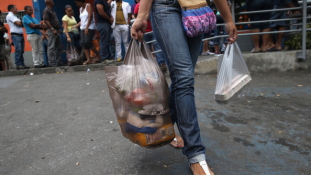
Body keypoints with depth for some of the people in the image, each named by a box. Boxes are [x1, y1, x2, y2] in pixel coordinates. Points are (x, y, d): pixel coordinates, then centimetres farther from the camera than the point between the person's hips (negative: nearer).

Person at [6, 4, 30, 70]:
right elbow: (18, 23, -13)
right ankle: (18, 65, -13)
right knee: (18, 50, -13)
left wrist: (20, 23, 1)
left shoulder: (14, 16, 26)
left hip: (20, 35, 9)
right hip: (15, 35, -9)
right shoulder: (10, 15, -3)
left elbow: (20, 24, 20)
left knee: (21, 51, 6)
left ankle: (22, 64, 8)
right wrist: (21, 23, 5)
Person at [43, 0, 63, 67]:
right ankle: (52, 63, -6)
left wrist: (59, 29, 16)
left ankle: (59, 62, 14)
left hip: (56, 31, 9)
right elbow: (46, 21, -16)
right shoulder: (46, 10, -7)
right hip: (51, 31, -9)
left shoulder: (52, 11, 21)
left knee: (58, 47, 9)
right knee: (51, 47, -8)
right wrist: (52, 29, -22)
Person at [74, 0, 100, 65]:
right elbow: (81, 20, 18)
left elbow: (90, 16, -9)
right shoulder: (80, 9, 21)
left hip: (90, 27, -7)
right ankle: (88, 59, -9)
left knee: (87, 42, -19)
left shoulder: (88, 5, 1)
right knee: (83, 43, -6)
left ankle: (98, 55, -2)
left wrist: (87, 27, -16)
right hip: (82, 28, 7)